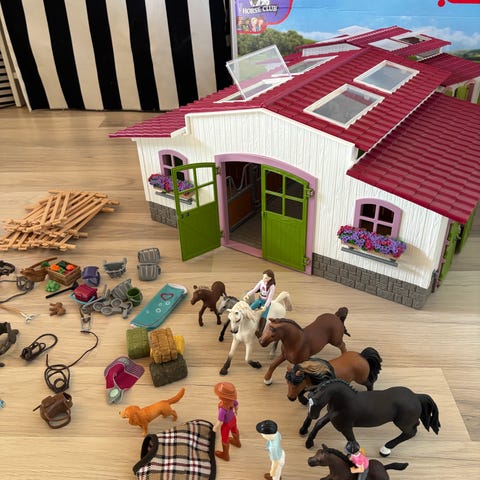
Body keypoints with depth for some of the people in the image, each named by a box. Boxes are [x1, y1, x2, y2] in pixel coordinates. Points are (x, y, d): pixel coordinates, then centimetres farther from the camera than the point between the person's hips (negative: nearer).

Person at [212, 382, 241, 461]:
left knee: (225, 439, 23)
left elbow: (220, 422, -31)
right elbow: (237, 405, -6)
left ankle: (225, 455, 50)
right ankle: (237, 442, 66)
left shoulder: (223, 409, -46)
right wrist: (235, 411, 17)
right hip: (233, 419, 5)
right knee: (234, 430, 35)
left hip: (226, 424, -5)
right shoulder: (232, 399, -28)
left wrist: (215, 428, -11)